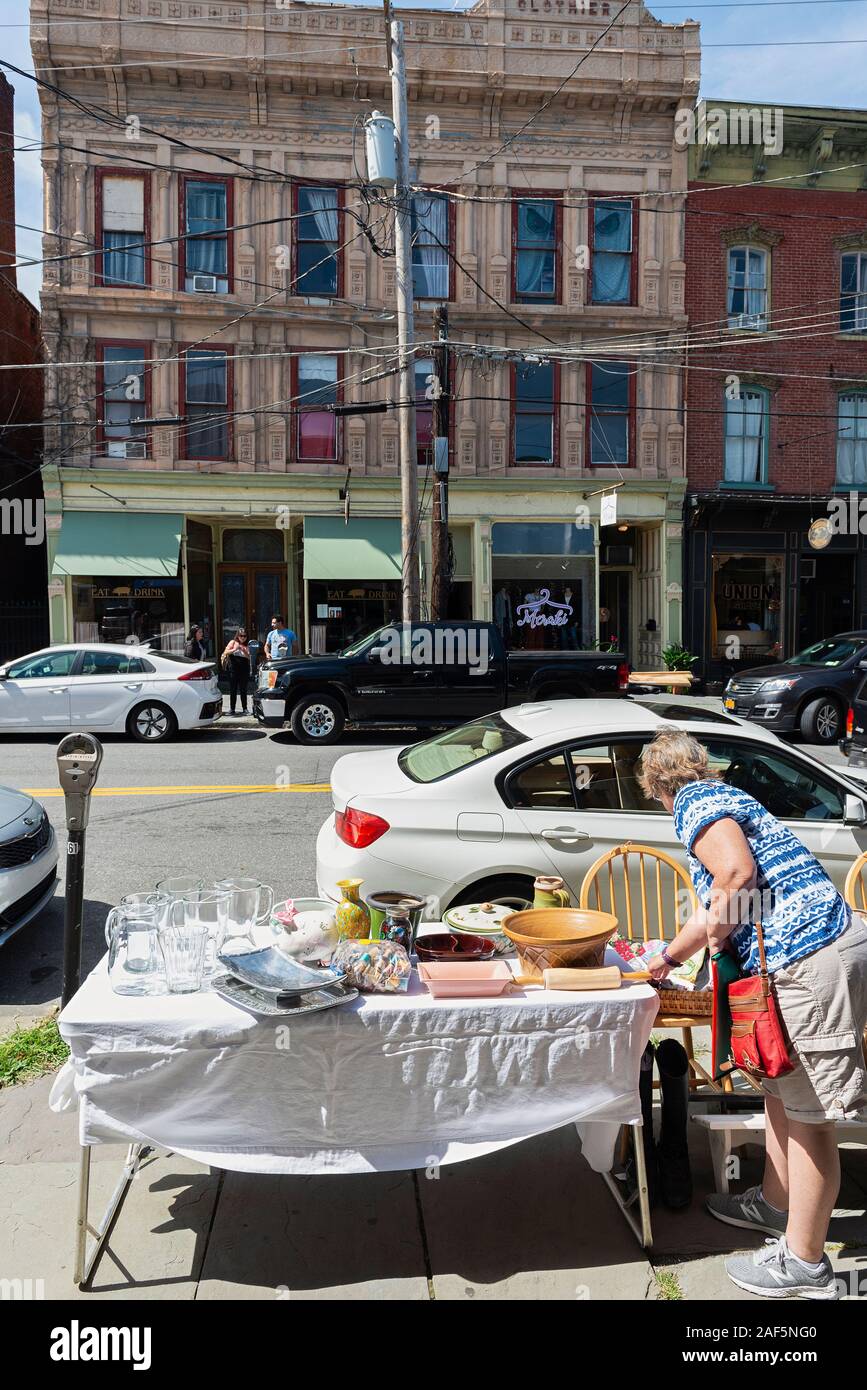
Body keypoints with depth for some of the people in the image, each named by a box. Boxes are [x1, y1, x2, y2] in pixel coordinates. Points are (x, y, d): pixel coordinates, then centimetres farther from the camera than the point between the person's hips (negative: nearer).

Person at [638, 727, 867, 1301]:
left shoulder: (696, 802, -5)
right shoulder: (724, 798, 24)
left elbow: (737, 873, -24)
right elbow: (717, 908, 32)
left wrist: (718, 933, -7)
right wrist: (665, 960, 40)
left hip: (810, 961, -10)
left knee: (809, 1117, 1)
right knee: (783, 1088, 23)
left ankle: (804, 1263, 15)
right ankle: (775, 1203, 41)